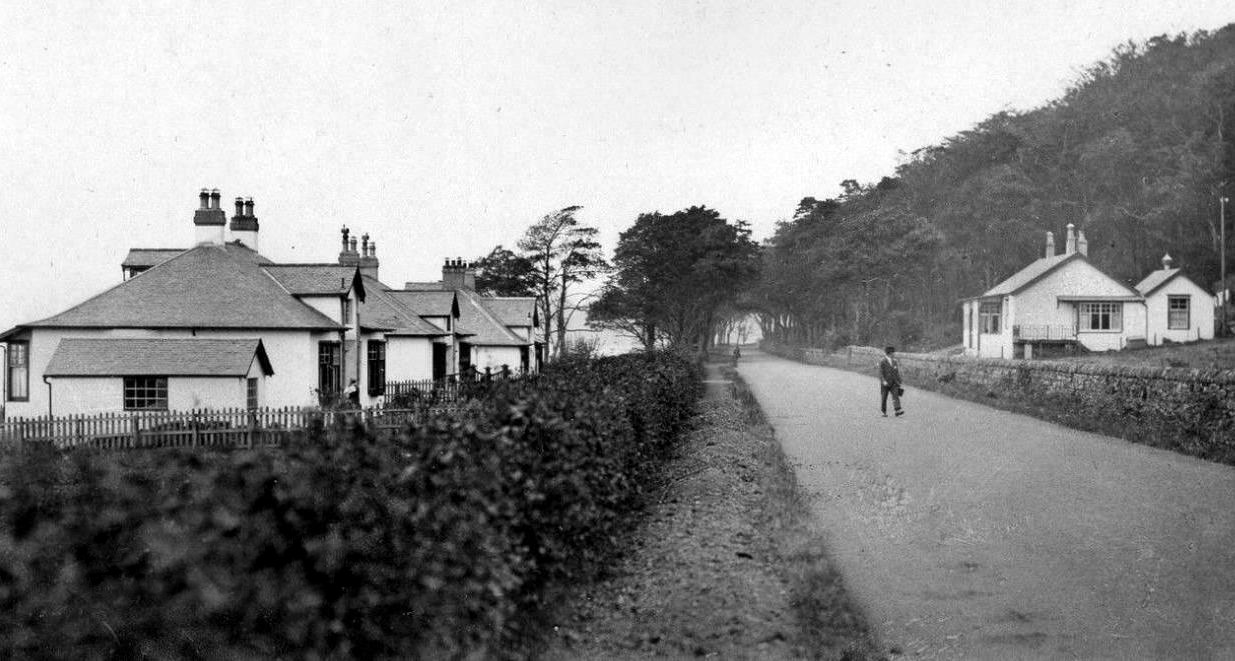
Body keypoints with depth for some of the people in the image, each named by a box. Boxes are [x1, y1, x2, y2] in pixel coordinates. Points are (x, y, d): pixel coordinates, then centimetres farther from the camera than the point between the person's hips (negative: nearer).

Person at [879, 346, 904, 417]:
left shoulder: (894, 361, 12)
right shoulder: (882, 361, -6)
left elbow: (897, 372, 17)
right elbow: (880, 372, -12)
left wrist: (899, 381, 15)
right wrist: (883, 381, -21)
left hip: (893, 383, 4)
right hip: (885, 383, -4)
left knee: (895, 395, -12)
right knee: (883, 397, 4)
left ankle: (898, 411, -23)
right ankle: (883, 412, 17)